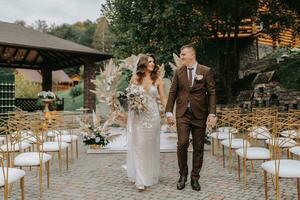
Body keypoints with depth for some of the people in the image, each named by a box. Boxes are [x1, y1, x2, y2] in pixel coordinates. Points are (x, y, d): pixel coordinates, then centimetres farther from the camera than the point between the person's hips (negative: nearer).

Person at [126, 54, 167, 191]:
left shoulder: (157, 80, 4)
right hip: (137, 116, 0)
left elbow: (163, 98, 3)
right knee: (138, 146, -2)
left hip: (152, 116, 1)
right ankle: (141, 179, 3)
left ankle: (150, 176, 23)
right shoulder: (135, 78, 4)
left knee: (150, 146, 8)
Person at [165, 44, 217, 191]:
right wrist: (169, 112, 0)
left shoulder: (206, 71, 0)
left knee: (198, 147, 5)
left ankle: (195, 178, 19)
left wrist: (212, 114, -10)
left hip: (199, 114, -1)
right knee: (182, 144, -9)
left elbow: (211, 93, -2)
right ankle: (183, 175, 11)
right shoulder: (178, 72, 6)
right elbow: (172, 92, 6)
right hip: (182, 114, 1)